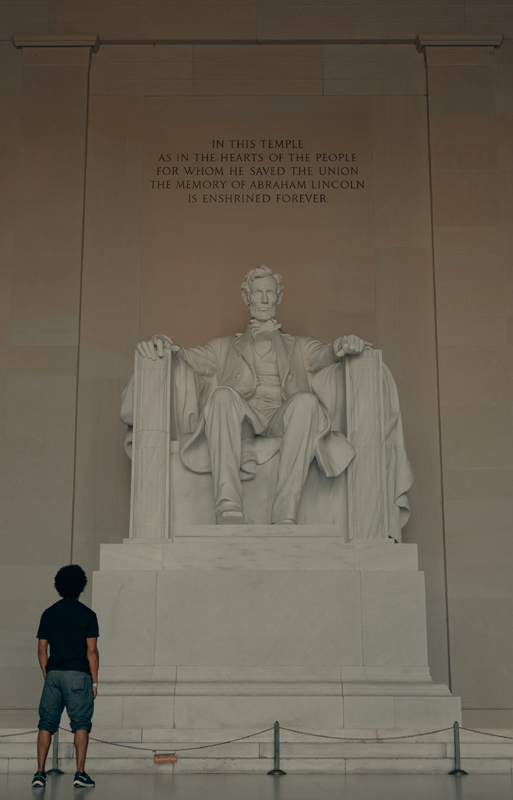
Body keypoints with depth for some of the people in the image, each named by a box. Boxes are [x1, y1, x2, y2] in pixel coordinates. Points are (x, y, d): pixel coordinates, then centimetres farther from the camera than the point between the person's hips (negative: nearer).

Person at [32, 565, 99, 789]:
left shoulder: (48, 613, 9)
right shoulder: (87, 614, -2)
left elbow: (42, 649, 9)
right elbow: (92, 651, -5)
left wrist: (47, 677, 16)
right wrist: (94, 681, 0)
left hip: (53, 674, 3)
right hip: (78, 674, -3)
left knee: (47, 723, 6)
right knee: (81, 723, 1)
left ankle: (40, 772, 2)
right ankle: (80, 773, -3)